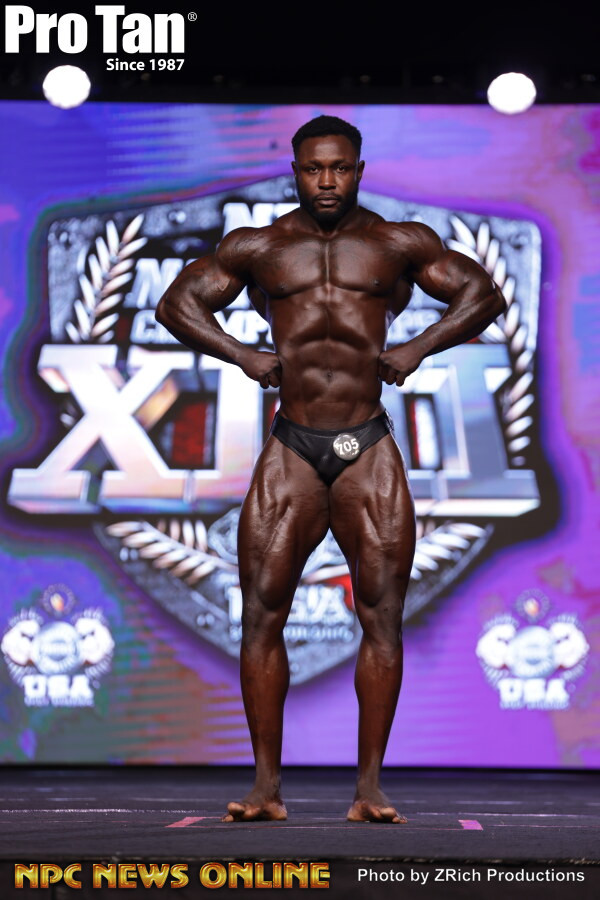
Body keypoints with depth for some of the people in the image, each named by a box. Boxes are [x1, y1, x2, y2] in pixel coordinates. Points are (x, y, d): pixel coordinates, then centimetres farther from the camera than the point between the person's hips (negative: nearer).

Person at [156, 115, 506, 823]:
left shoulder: (400, 245, 10)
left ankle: (369, 786, 0)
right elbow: (176, 303, 17)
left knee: (381, 614, -5)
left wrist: (417, 348, 0)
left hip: (369, 451, 0)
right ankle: (267, 786, 0)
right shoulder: (257, 248, 11)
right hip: (291, 450, 1)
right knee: (262, 612, -6)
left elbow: (484, 294, 14)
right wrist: (243, 356, 2)